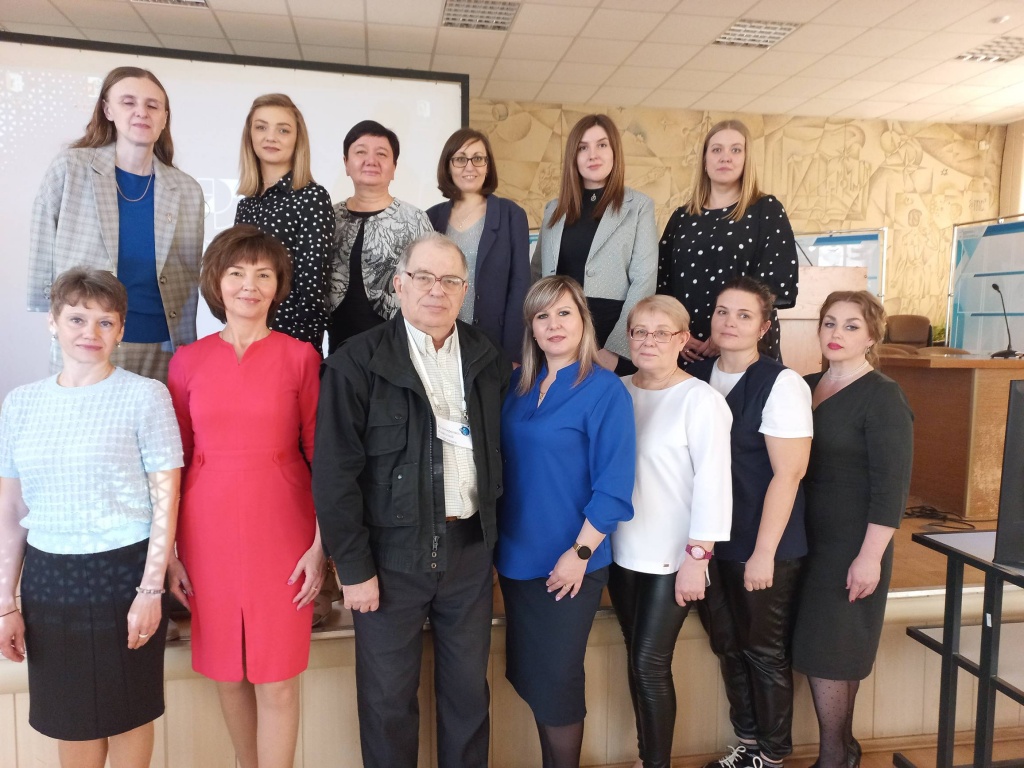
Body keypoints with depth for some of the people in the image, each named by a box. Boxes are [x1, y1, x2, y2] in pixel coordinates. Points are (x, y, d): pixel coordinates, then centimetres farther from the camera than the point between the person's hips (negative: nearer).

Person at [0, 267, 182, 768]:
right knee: (69, 716, 17)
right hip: (47, 576, 4)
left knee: (127, 712, 12)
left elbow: (165, 498, -9)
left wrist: (151, 589, -12)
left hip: (122, 571, -3)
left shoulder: (146, 396, -8)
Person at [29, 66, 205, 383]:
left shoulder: (188, 191, 4)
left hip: (162, 353, 1)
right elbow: (42, 260, 3)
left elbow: (190, 281, 7)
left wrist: (187, 353, 5)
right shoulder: (69, 169, 0)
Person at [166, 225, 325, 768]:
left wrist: (321, 543, -5)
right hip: (208, 531, 2)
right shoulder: (188, 361, 3)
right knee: (228, 673, 16)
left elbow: (320, 456, -1)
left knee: (277, 681, 4)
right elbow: (175, 460, 6)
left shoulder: (300, 357, -2)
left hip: (281, 529, -2)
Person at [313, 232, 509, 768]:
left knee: (468, 689, 16)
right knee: (388, 695, 12)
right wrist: (353, 566, -9)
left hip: (469, 547, 4)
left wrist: (490, 520, 5)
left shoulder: (486, 359, 4)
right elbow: (335, 474, -10)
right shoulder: (357, 363, -10)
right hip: (391, 553, -3)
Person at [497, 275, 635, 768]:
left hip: (567, 562, -6)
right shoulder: (519, 386, 6)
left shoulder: (605, 390, -12)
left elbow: (614, 484, -15)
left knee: (556, 679, 6)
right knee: (528, 674, 16)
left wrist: (581, 552, -16)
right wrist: (498, 541, 7)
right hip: (517, 556, 6)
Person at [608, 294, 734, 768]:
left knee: (650, 663, 0)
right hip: (623, 552, 5)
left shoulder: (701, 399, -12)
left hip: (672, 558, -5)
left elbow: (713, 481, -14)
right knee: (636, 661, 15)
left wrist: (697, 556, -15)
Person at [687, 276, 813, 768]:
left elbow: (788, 473, -16)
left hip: (762, 547, -5)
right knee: (728, 647, 17)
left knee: (765, 652, 11)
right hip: (710, 541, 5)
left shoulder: (780, 384, -14)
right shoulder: (696, 376, 1)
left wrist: (764, 552, -16)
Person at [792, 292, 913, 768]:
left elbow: (892, 485, -15)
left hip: (851, 544, -6)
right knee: (836, 651, 15)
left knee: (824, 650, 1)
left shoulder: (882, 398, -11)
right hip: (810, 538, 6)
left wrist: (870, 556, -18)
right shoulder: (808, 387, 8)